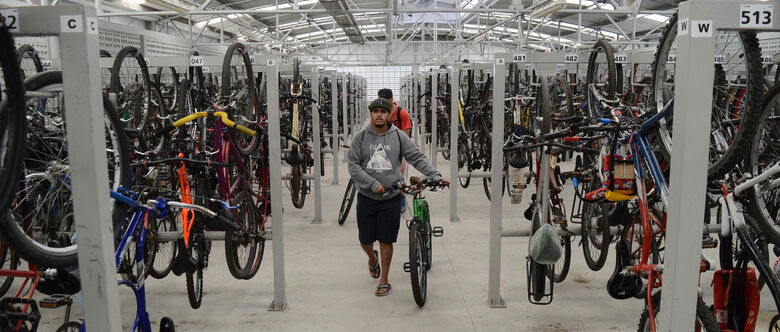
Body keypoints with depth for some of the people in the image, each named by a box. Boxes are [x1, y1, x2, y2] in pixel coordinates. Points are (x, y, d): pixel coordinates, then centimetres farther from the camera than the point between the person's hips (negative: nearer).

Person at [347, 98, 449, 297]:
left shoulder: (399, 136, 0)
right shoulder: (360, 138, 0)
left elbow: (417, 158, -1)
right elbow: (353, 166, -5)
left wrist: (436, 176, -12)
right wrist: (373, 184, -16)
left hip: (391, 199, -1)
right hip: (366, 198, 1)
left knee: (386, 241, 5)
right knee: (365, 240, 10)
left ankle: (384, 281, 21)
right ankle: (372, 258, 46)